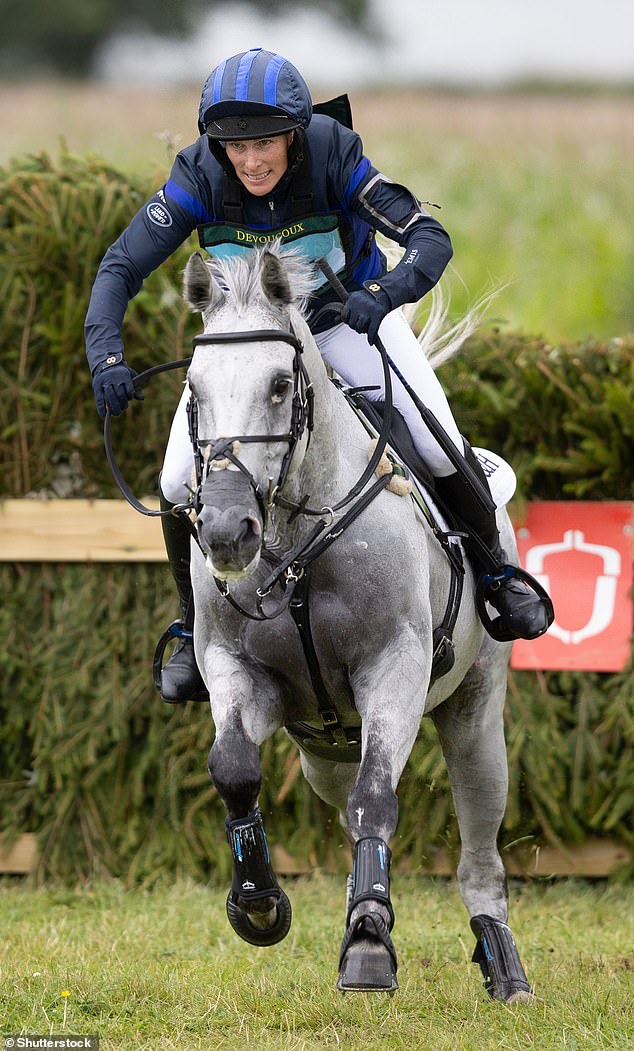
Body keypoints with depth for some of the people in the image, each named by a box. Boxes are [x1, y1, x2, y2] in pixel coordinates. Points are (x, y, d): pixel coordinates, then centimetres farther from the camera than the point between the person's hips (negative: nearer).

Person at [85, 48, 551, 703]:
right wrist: (107, 356, -42)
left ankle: (495, 573, 15)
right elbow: (121, 267, -25)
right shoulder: (199, 176, -27)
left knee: (440, 447, -14)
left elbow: (431, 239, -32)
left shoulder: (334, 154, -30)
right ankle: (197, 630, 14)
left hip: (348, 320, -1)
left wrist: (382, 296, -52)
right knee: (181, 484, -10)